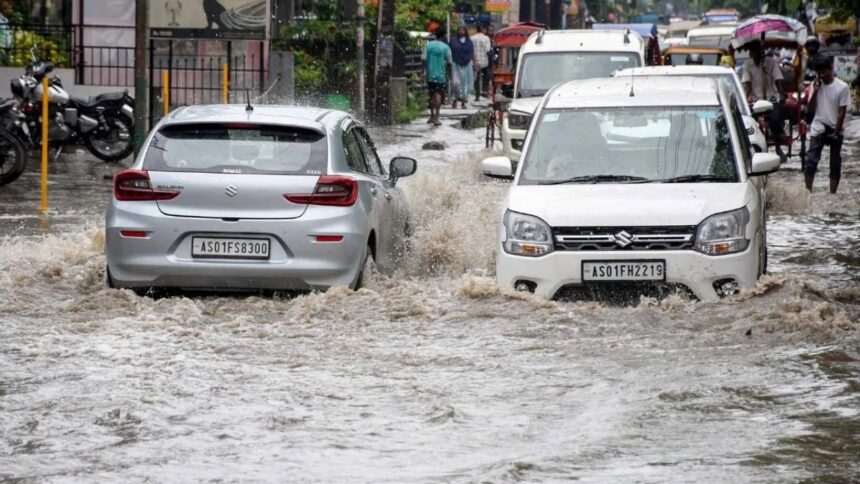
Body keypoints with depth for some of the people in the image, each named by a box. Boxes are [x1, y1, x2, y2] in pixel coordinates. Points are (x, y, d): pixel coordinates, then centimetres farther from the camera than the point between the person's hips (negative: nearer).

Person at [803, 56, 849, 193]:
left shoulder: (842, 87, -9)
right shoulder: (815, 85, 1)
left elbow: (842, 112, -7)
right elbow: (811, 109, 0)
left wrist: (836, 132, -10)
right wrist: (815, 91, -12)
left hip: (835, 130, -2)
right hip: (818, 130, 2)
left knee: (835, 164, 5)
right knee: (810, 162, -9)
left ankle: (832, 194, 11)